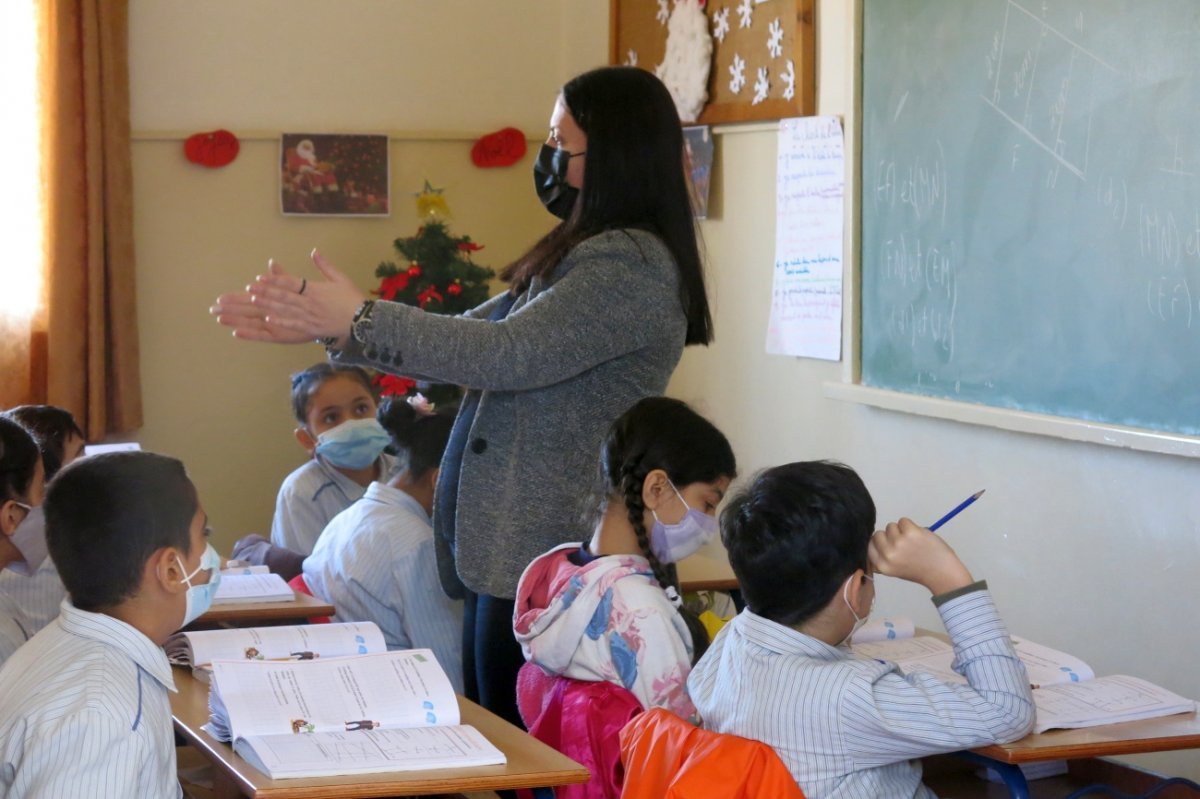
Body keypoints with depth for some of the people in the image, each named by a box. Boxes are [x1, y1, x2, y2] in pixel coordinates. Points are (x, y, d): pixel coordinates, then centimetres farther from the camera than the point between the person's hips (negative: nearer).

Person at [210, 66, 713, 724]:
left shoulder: (631, 265, -16)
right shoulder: (584, 256, 16)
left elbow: (506, 354, -24)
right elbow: (467, 340, 16)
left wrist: (359, 319, -18)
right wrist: (321, 327, 9)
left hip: (550, 563, -10)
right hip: (508, 553, 10)